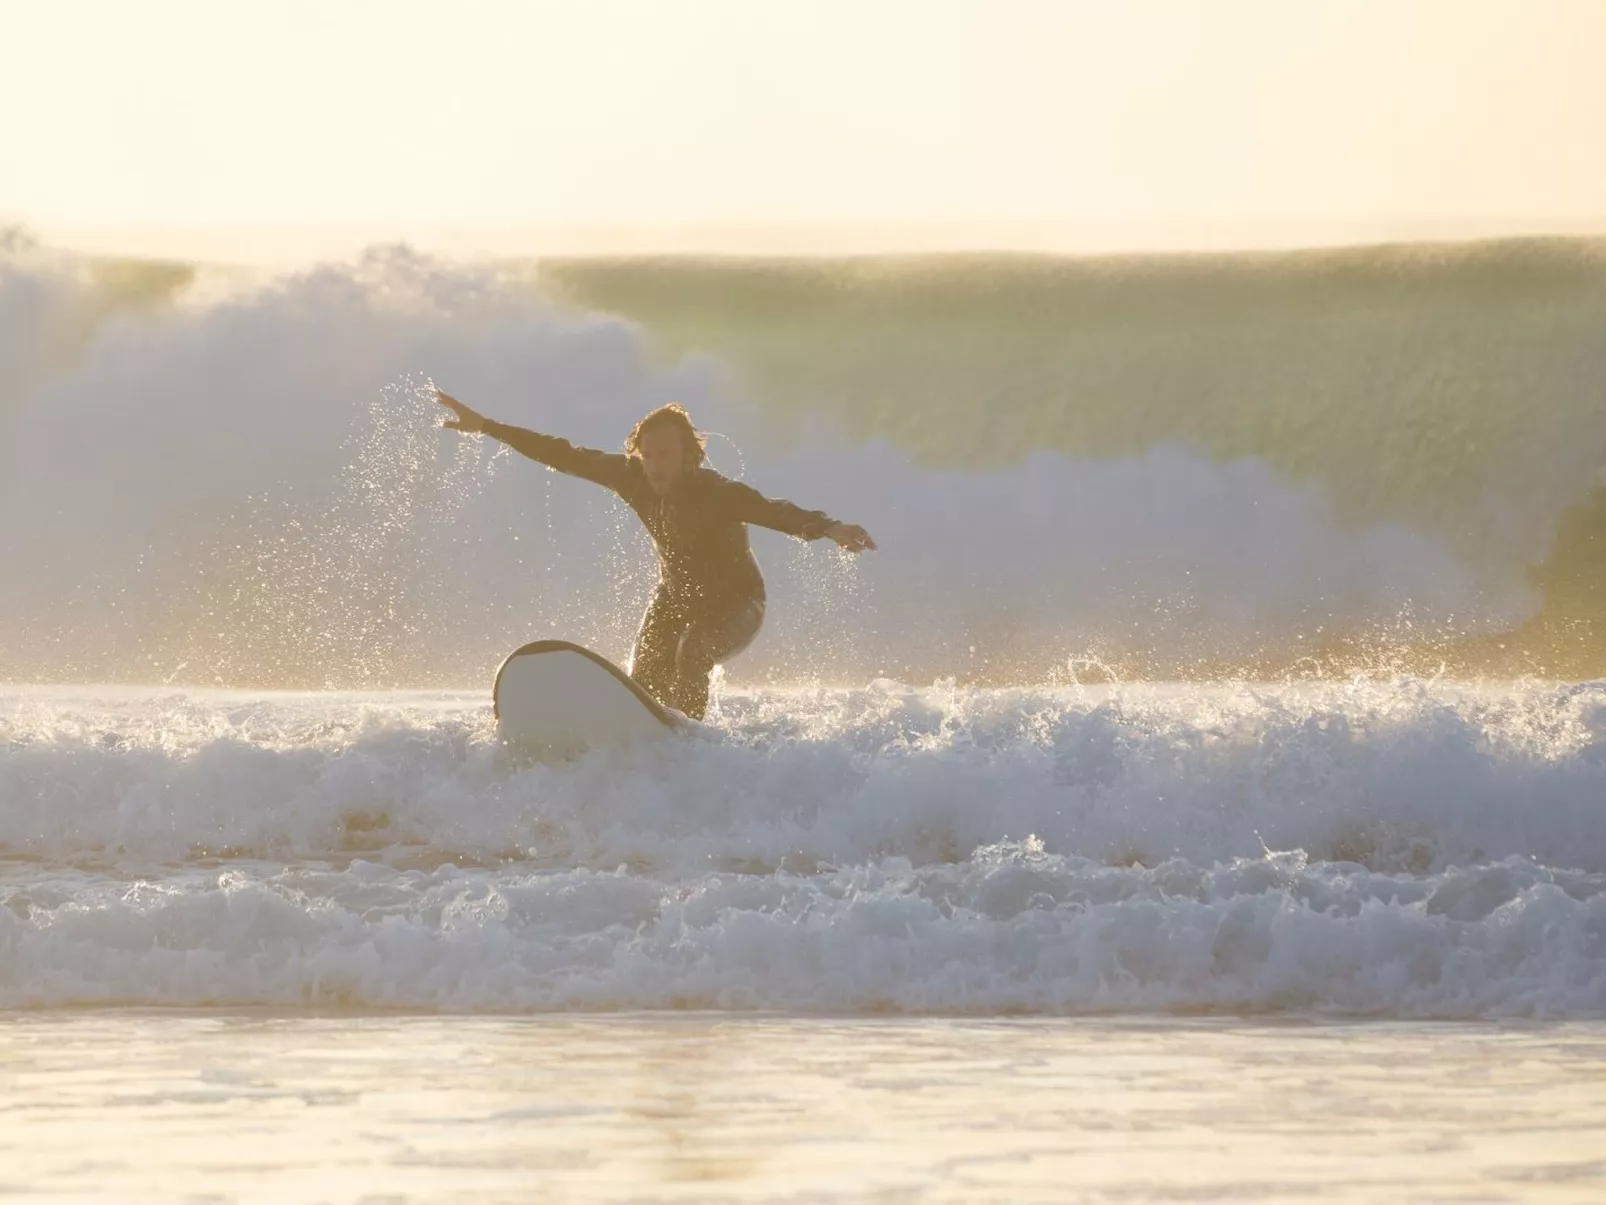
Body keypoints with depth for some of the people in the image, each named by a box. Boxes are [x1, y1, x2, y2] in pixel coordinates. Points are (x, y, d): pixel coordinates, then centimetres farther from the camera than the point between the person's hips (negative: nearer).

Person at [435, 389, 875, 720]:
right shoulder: (632, 477, -19)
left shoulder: (718, 494, -33)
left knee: (693, 652, -33)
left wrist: (829, 528, -70)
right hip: (674, 598, 6)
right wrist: (485, 426, -8)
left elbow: (775, 512, -49)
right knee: (643, 678, -9)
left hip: (735, 603, -5)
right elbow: (563, 456, -11)